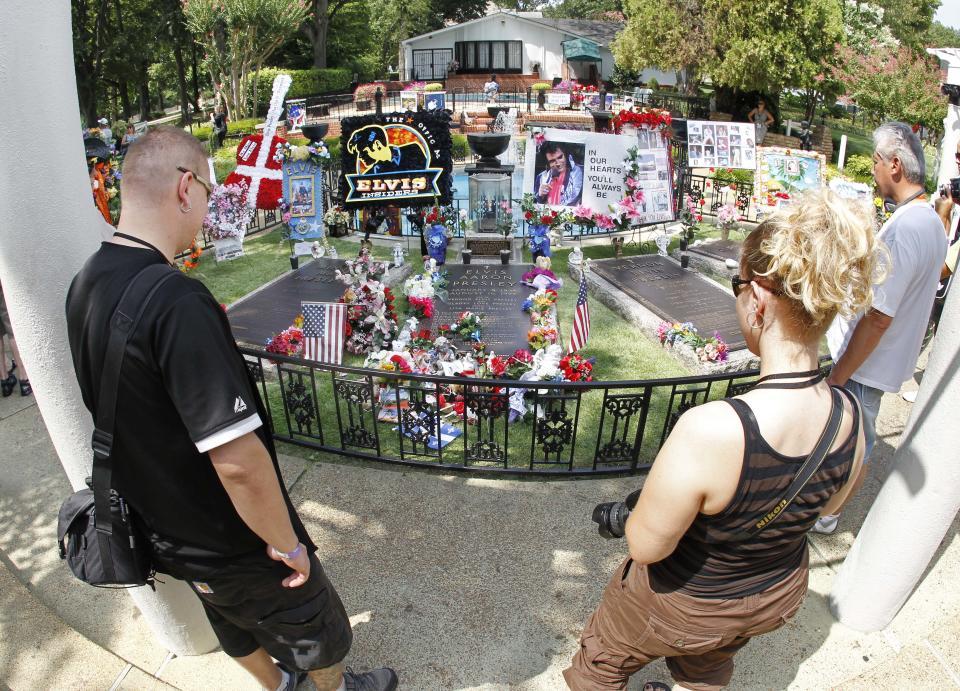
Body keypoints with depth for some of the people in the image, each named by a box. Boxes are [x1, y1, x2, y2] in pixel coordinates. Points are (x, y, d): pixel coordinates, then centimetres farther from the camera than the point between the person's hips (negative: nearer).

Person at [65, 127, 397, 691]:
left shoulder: (86, 286, -5)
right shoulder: (176, 301, -33)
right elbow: (238, 460, -33)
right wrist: (287, 544, -17)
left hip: (164, 531, 8)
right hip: (230, 543, -8)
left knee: (241, 631, 33)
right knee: (316, 632, 22)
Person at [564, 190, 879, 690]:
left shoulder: (709, 431, -44)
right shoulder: (850, 417, -22)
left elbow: (646, 546, -30)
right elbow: (827, 504, -2)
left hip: (682, 603, -5)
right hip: (779, 593, 6)